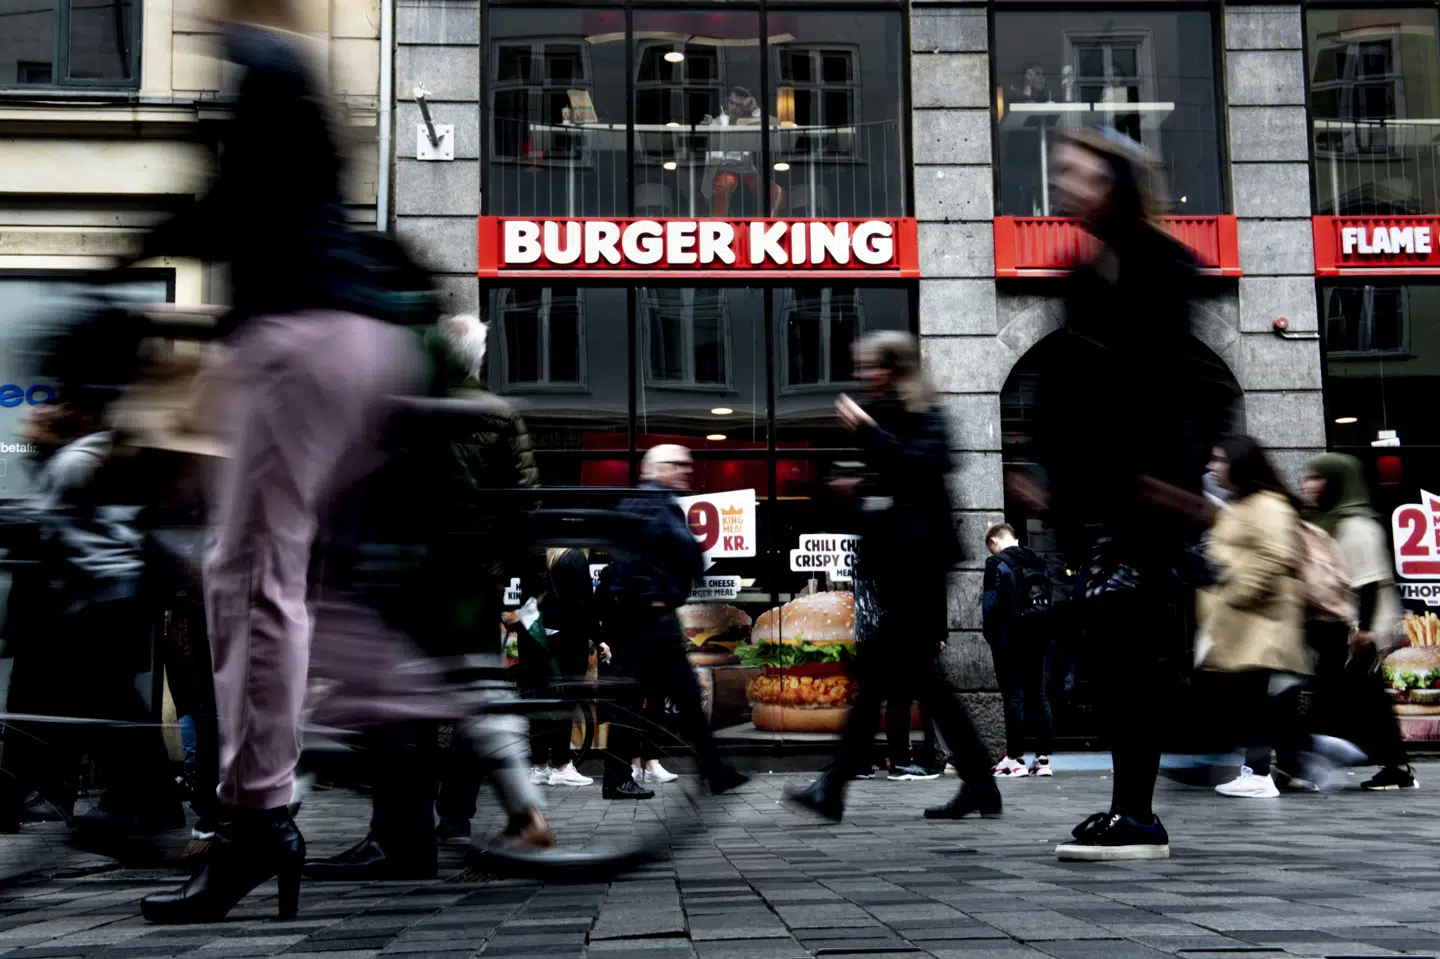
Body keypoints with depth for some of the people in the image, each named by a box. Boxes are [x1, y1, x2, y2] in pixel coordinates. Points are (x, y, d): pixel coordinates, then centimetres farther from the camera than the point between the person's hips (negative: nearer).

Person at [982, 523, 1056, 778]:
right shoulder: (1039, 563, 12)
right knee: (1039, 695, 9)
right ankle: (1043, 757, 8)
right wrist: (1046, 631, 11)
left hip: (1009, 639, -5)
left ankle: (1015, 757, -4)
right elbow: (1052, 600, 10)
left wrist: (990, 635, -3)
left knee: (1013, 696, -3)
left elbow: (990, 604, -11)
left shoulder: (996, 563, -6)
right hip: (1039, 637, 6)